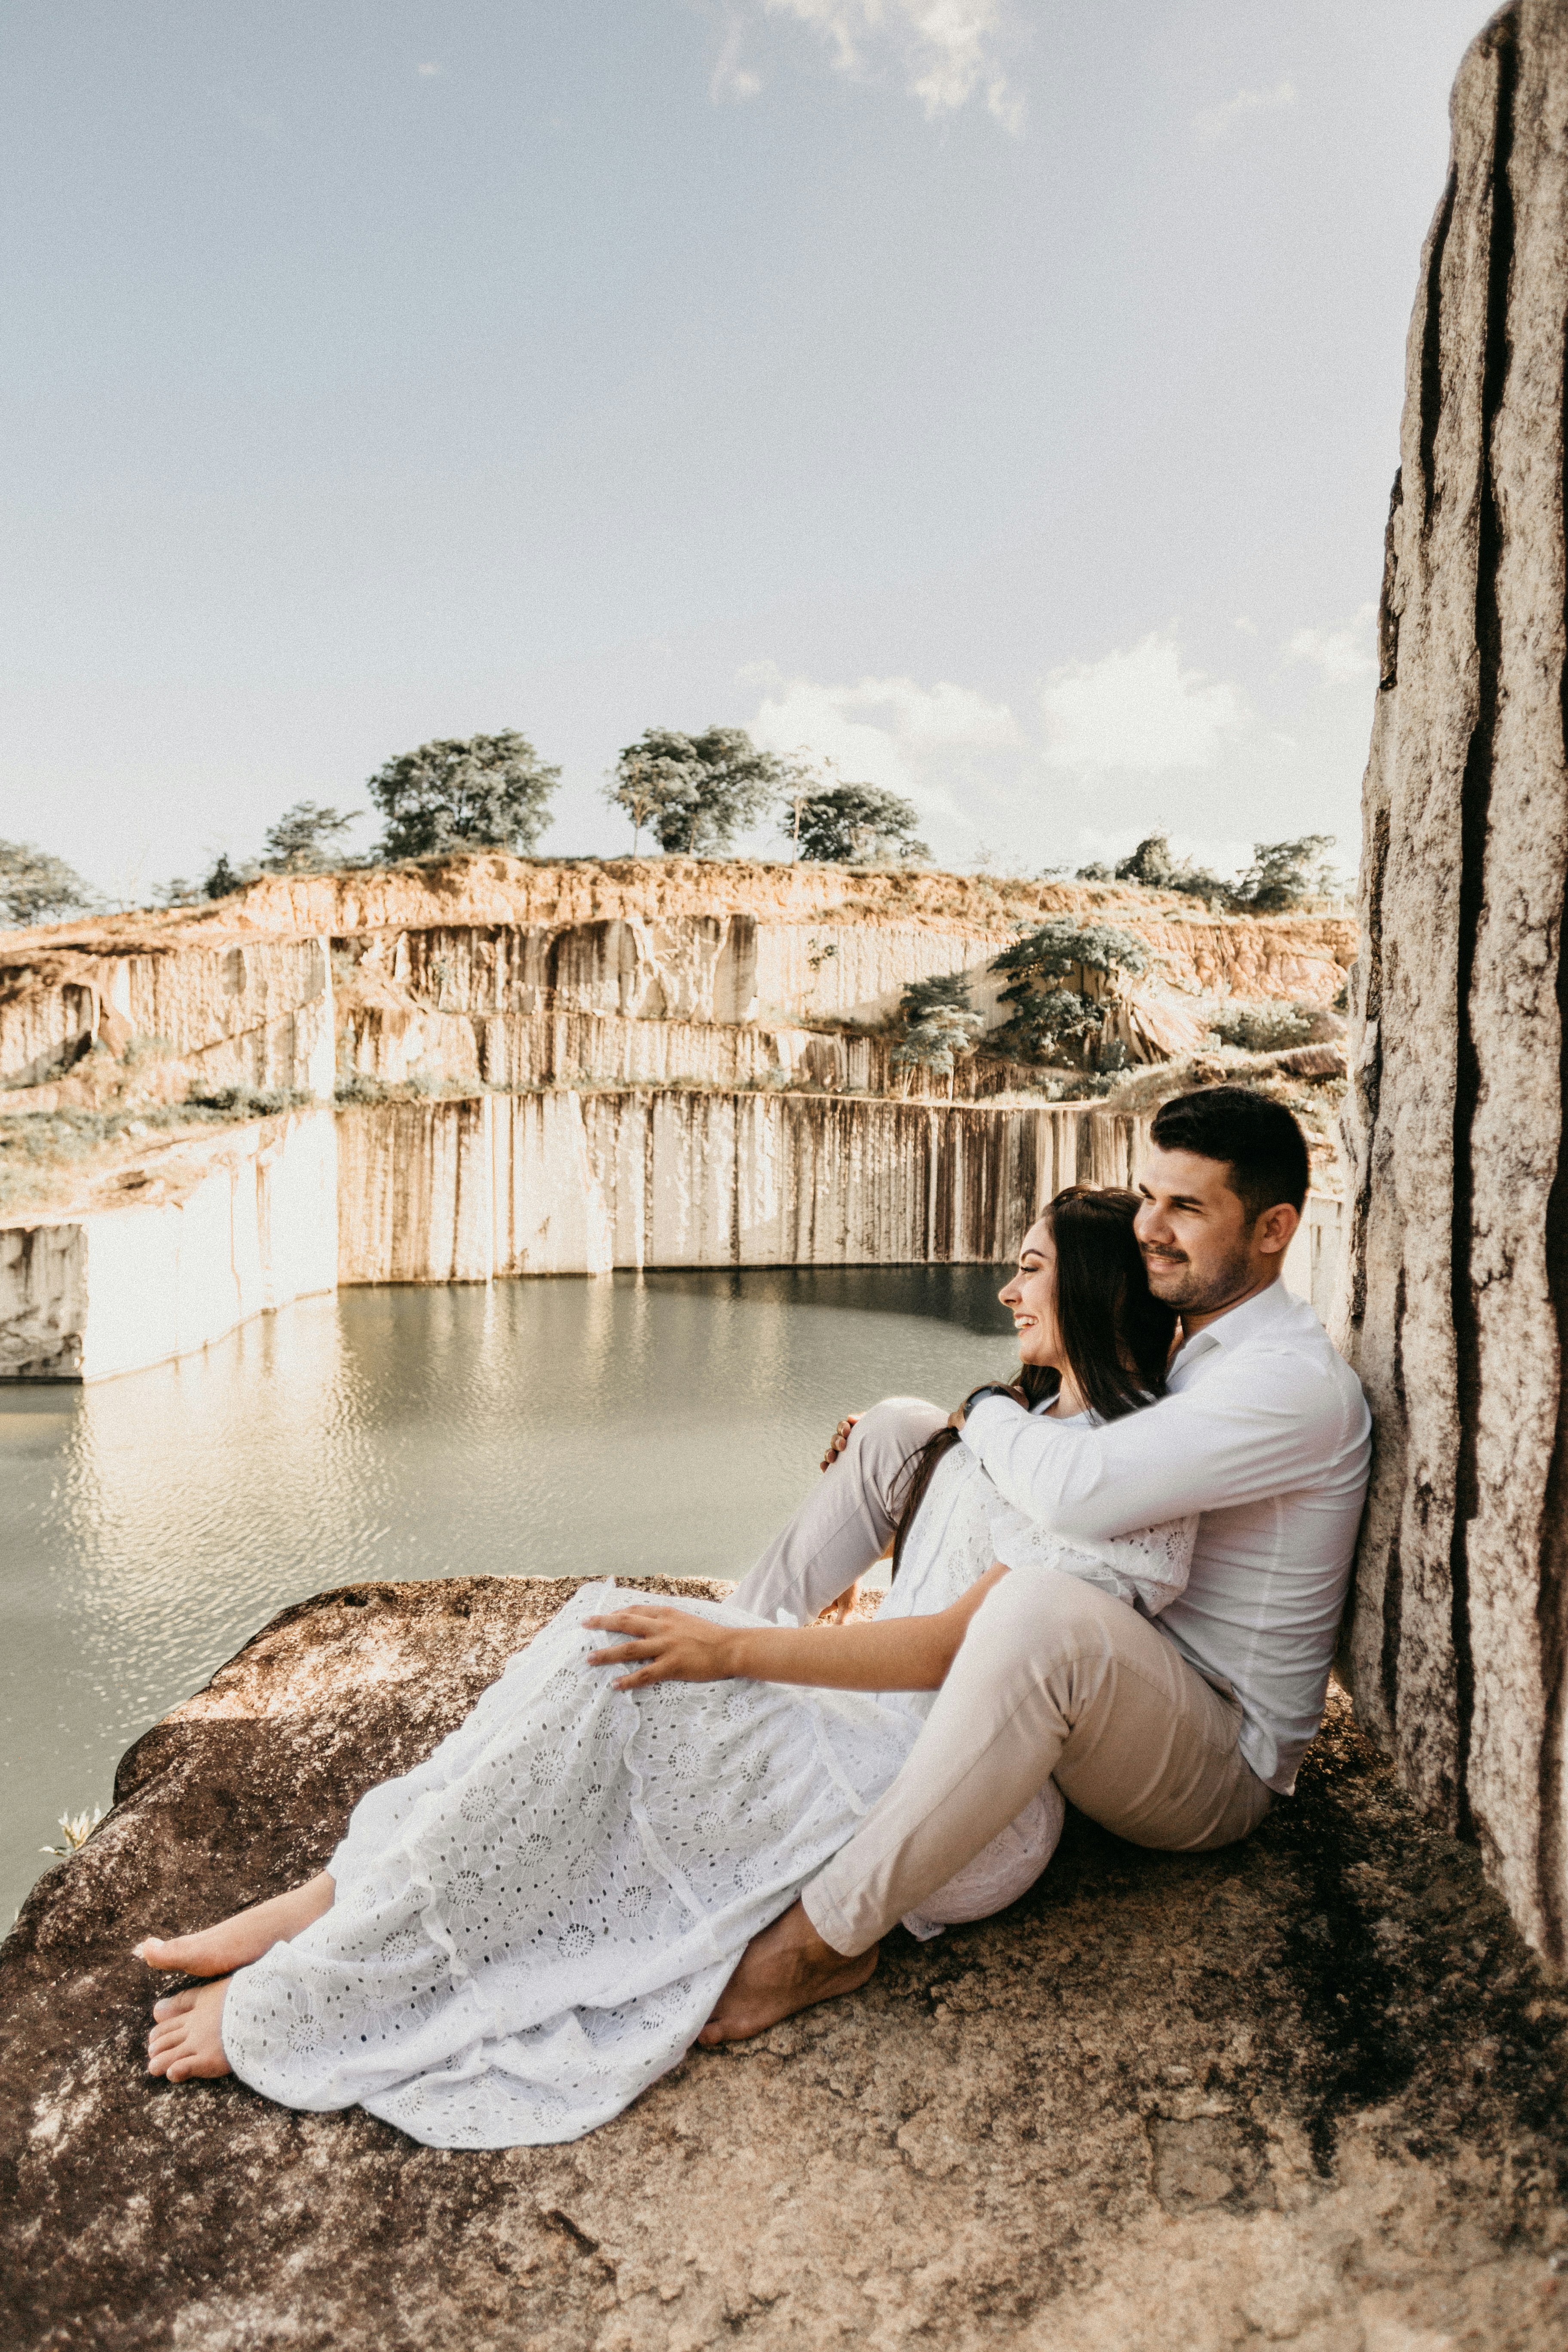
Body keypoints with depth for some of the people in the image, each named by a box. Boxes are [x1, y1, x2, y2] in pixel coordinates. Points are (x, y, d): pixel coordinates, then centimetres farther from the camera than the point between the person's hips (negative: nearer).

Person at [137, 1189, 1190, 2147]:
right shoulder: (1025, 1418, 17)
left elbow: (959, 1644, -22)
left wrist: (735, 1647, -26)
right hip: (886, 1726, 9)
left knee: (612, 1677, -24)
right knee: (607, 1627, -12)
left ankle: (299, 1999, -15)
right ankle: (340, 1900, -9)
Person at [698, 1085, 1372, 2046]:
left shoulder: (1298, 1382, -23)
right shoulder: (1170, 1343, 8)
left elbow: (1079, 1490, -37)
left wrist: (986, 1414, -16)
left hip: (1218, 1767, -9)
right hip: (1106, 1687, 9)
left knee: (1042, 1610, -45)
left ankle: (823, 1938, -31)